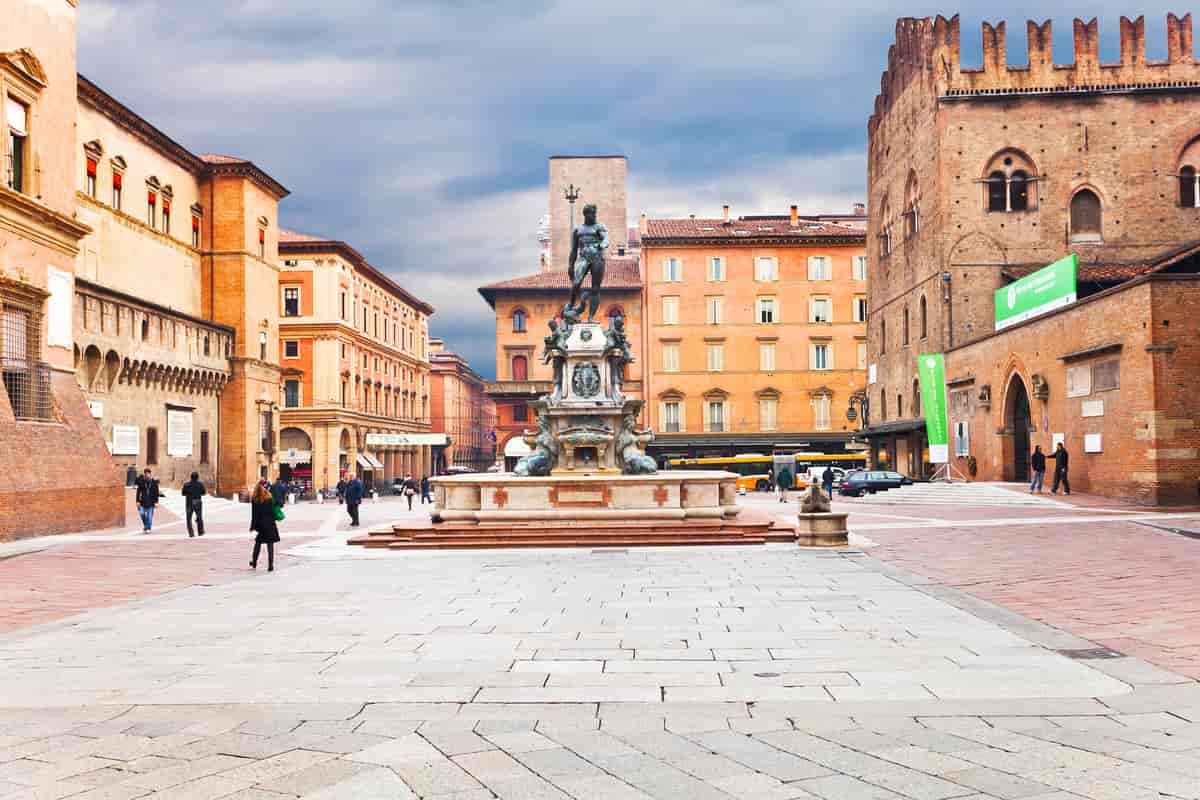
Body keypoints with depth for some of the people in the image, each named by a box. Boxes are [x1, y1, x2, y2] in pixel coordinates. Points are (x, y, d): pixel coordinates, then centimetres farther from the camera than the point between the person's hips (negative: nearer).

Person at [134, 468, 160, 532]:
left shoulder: (154, 482, 0)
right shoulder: (141, 482, 1)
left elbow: (156, 492, 3)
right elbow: (138, 492, 4)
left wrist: (156, 502, -2)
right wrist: (138, 501, -2)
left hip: (151, 502, 0)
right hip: (143, 501, 0)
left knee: (149, 516, -1)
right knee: (142, 513, -10)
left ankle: (148, 528, 10)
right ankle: (145, 526, 14)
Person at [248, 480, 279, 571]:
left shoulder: (254, 499, -4)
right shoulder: (269, 499, -11)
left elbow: (253, 514, 0)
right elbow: (272, 512, -9)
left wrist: (253, 525, 5)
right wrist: (273, 522, 2)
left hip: (259, 523, 3)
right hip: (268, 523, -3)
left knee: (258, 543, 20)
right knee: (270, 544, 2)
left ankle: (254, 563, 26)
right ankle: (270, 565, -2)